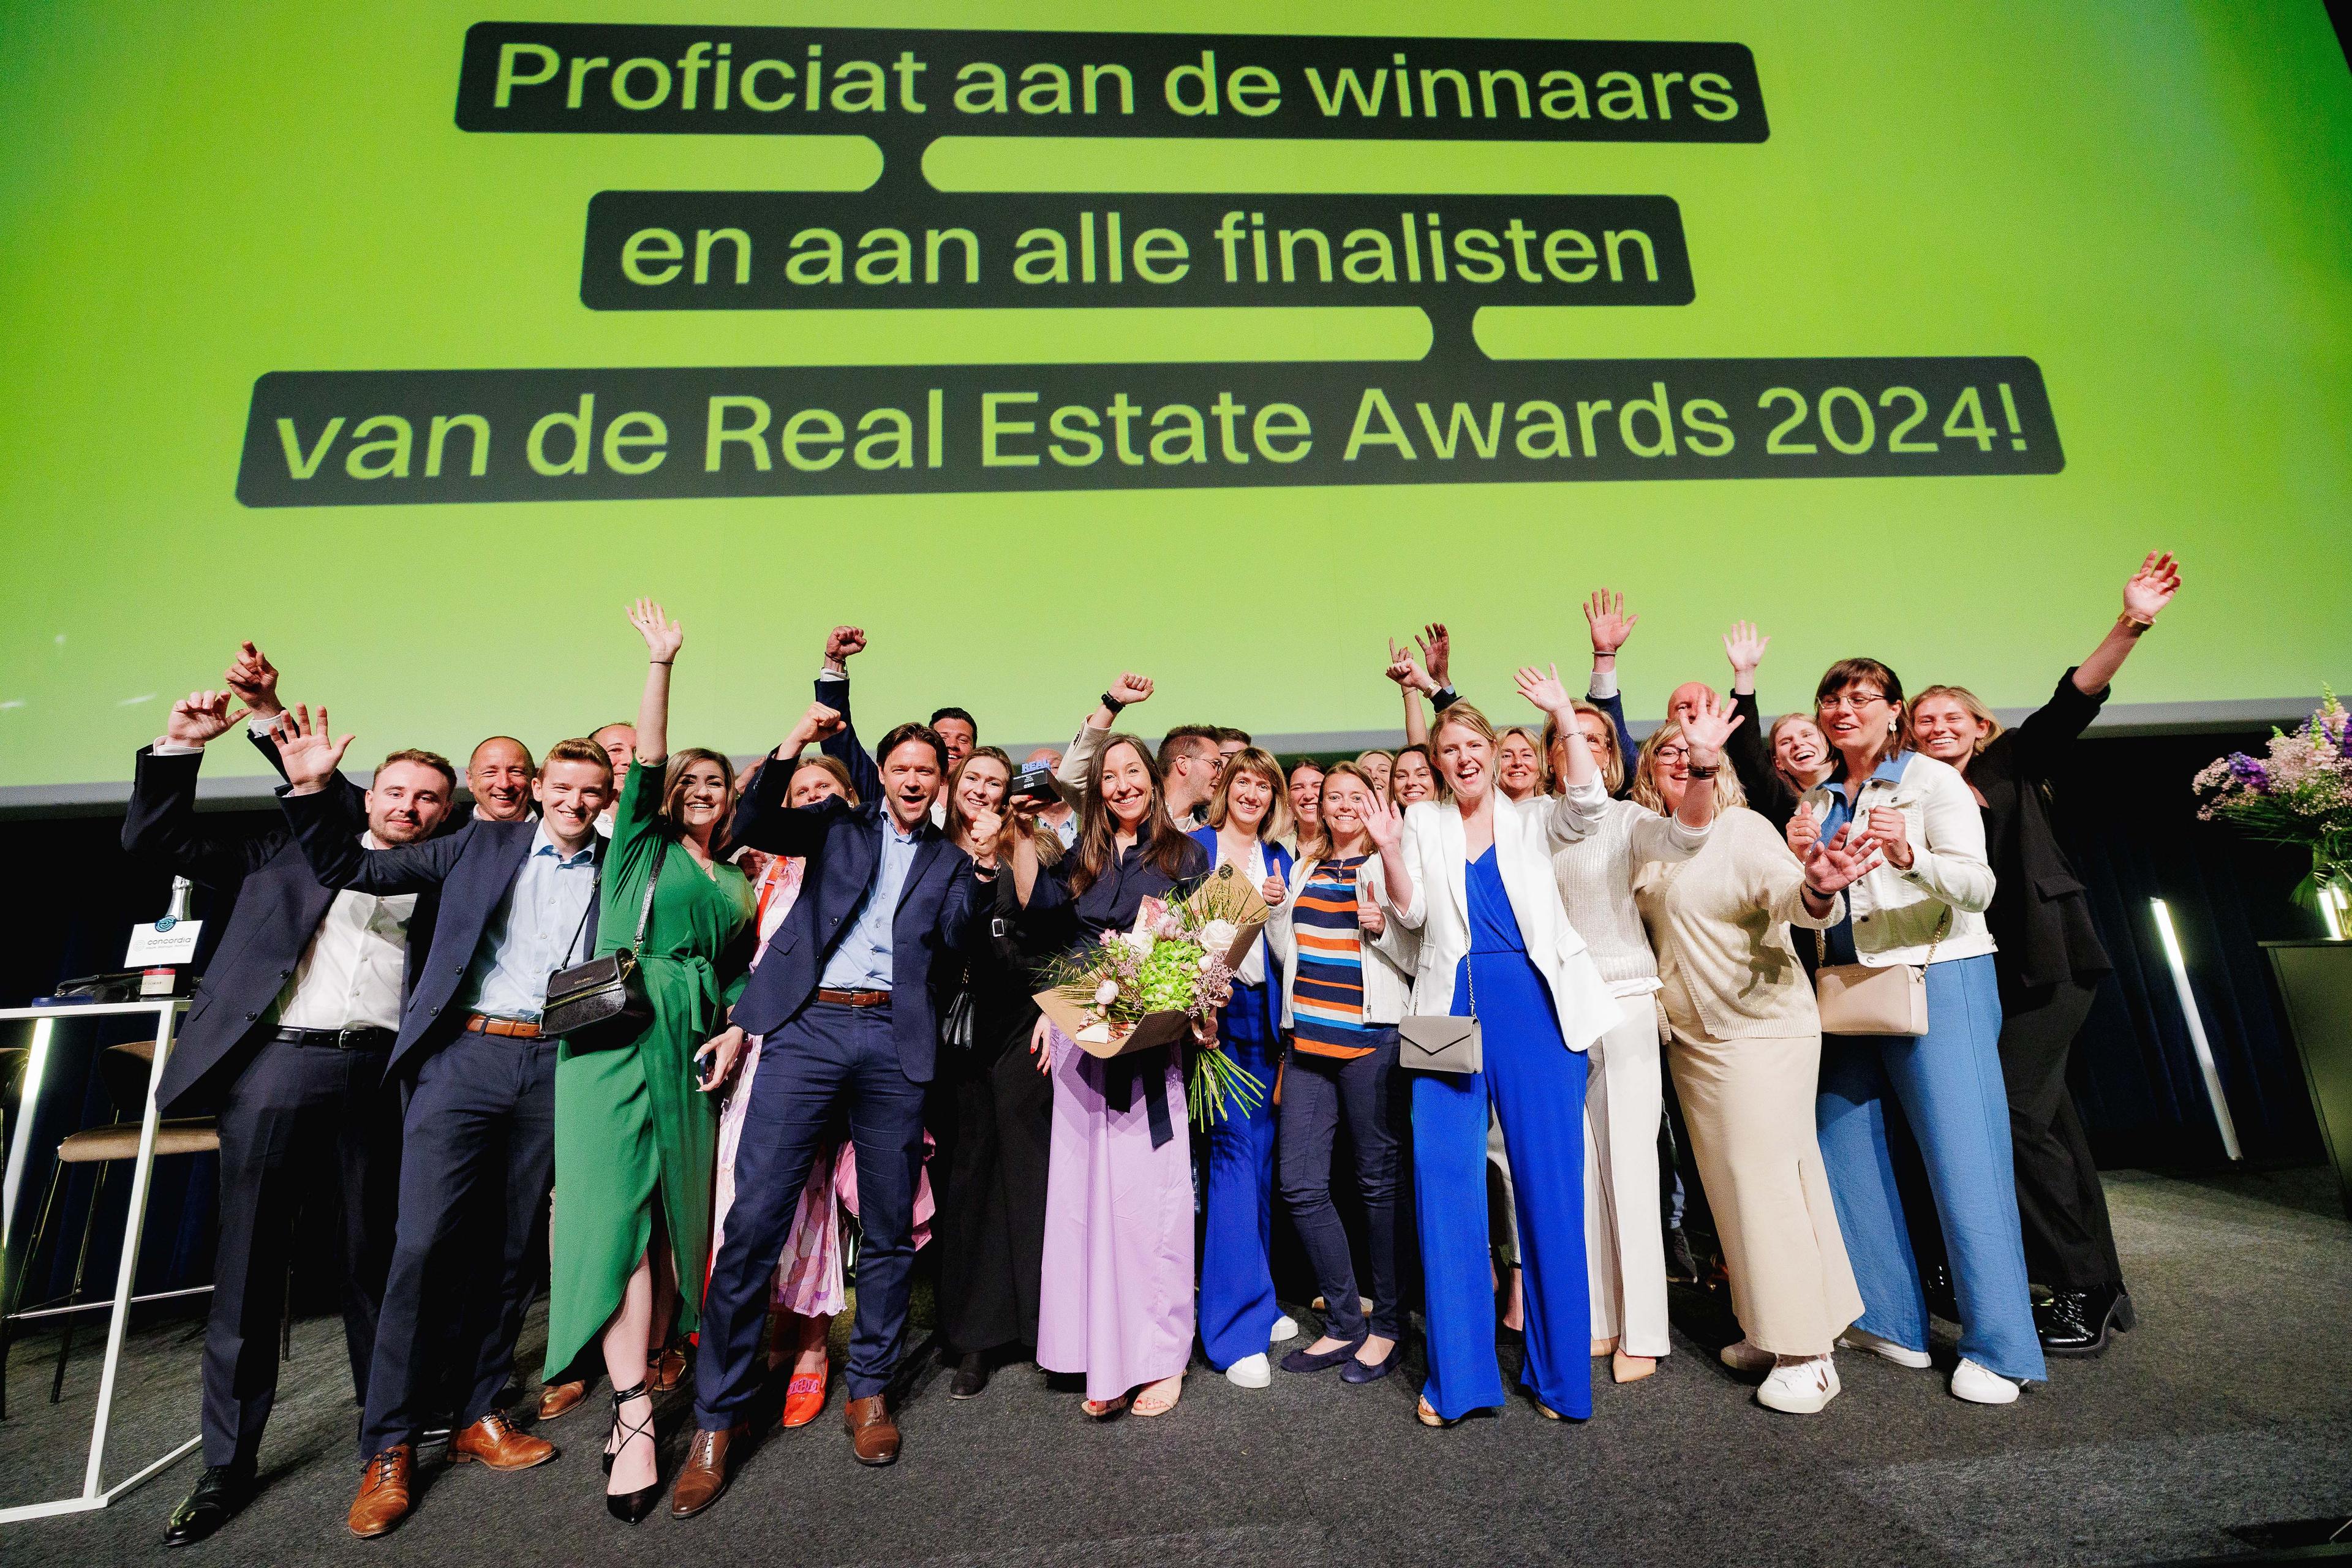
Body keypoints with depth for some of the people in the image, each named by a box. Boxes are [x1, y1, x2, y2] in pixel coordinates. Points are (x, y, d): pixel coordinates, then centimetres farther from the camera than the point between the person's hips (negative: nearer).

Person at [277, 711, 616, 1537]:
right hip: (464, 1056, -1)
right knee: (422, 1244, -5)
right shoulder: (483, 842, 8)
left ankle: (479, 1418, 25)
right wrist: (310, 789, -5)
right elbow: (353, 868, 8)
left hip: (554, 1069, 1)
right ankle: (389, 1447, 11)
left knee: (513, 1251, 9)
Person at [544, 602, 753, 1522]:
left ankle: (639, 1389, 15)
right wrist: (660, 664, -10)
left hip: (692, 1049, 4)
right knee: (619, 1211, -9)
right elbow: (646, 759, -4)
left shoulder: (736, 881, 20)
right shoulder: (641, 844, 9)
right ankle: (634, 1414, -6)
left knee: (675, 1217, 4)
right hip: (617, 1033, -4)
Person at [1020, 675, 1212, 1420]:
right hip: (1080, 1036, 3)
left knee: (1150, 1192, -2)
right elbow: (1049, 940, 12)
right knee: (1088, 1191, 4)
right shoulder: (1080, 861, 14)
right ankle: (1106, 1358, 14)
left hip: (1148, 1041, -3)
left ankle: (1161, 1357, 10)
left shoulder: (1182, 854, 5)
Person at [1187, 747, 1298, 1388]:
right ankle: (1238, 1324, 0)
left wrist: (1280, 905, -6)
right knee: (1232, 1147, -8)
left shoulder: (1279, 858, 14)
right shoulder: (1195, 846, 3)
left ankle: (1260, 1300, 24)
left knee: (1261, 1150, 9)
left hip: (1263, 1012, 4)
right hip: (1211, 1007, -4)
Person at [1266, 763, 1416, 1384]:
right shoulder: (1304, 866, 17)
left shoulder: (1387, 865, 1)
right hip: (1309, 1036, 5)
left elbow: (1415, 957, -1)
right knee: (1300, 1185, 5)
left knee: (1378, 1182, 4)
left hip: (1372, 1035, -5)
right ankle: (1345, 1323, 21)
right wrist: (1274, 911, 6)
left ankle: (1386, 1325, 22)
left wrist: (1383, 928, -18)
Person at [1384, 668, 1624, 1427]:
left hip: (1533, 1002, -1)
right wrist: (1387, 848, -8)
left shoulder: (1530, 818, 11)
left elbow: (1587, 804, -10)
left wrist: (1566, 718, -18)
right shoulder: (1423, 823, 14)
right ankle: (1458, 1375, 10)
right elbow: (1412, 914, 6)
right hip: (1451, 1007, 1)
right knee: (1444, 1180, -2)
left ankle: (1560, 1370, 17)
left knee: (1550, 1182, 2)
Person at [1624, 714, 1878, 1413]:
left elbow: (1786, 893, -23)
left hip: (1760, 1027, -6)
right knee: (1731, 1181, 13)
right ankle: (1770, 1330, 27)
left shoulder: (1744, 827, -11)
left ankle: (1807, 1354, 7)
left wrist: (1818, 887, -47)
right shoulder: (1643, 833, 7)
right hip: (1692, 1034, 6)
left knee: (1764, 1178, -5)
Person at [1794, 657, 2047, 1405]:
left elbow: (1977, 884, -15)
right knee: (1845, 1153, 7)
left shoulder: (1932, 781, -4)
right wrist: (1798, 859, -5)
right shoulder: (1817, 802, 13)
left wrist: (1909, 855, -34)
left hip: (1938, 983, -6)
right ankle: (1892, 1322, 21)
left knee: (1964, 1161, -5)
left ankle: (1998, 1349, 7)